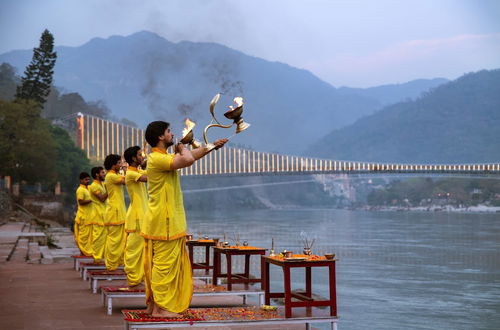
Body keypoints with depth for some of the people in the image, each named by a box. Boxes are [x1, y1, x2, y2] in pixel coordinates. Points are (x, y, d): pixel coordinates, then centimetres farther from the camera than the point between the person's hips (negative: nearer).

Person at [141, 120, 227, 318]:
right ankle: (160, 308, -1)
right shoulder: (156, 159, -18)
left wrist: (211, 147, 32)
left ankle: (153, 305, 20)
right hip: (163, 222, -11)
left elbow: (189, 156, 29)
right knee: (164, 264, -6)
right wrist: (182, 148, -9)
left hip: (168, 221, 11)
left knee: (158, 264, 14)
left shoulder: (163, 157, 15)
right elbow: (187, 160, -31)